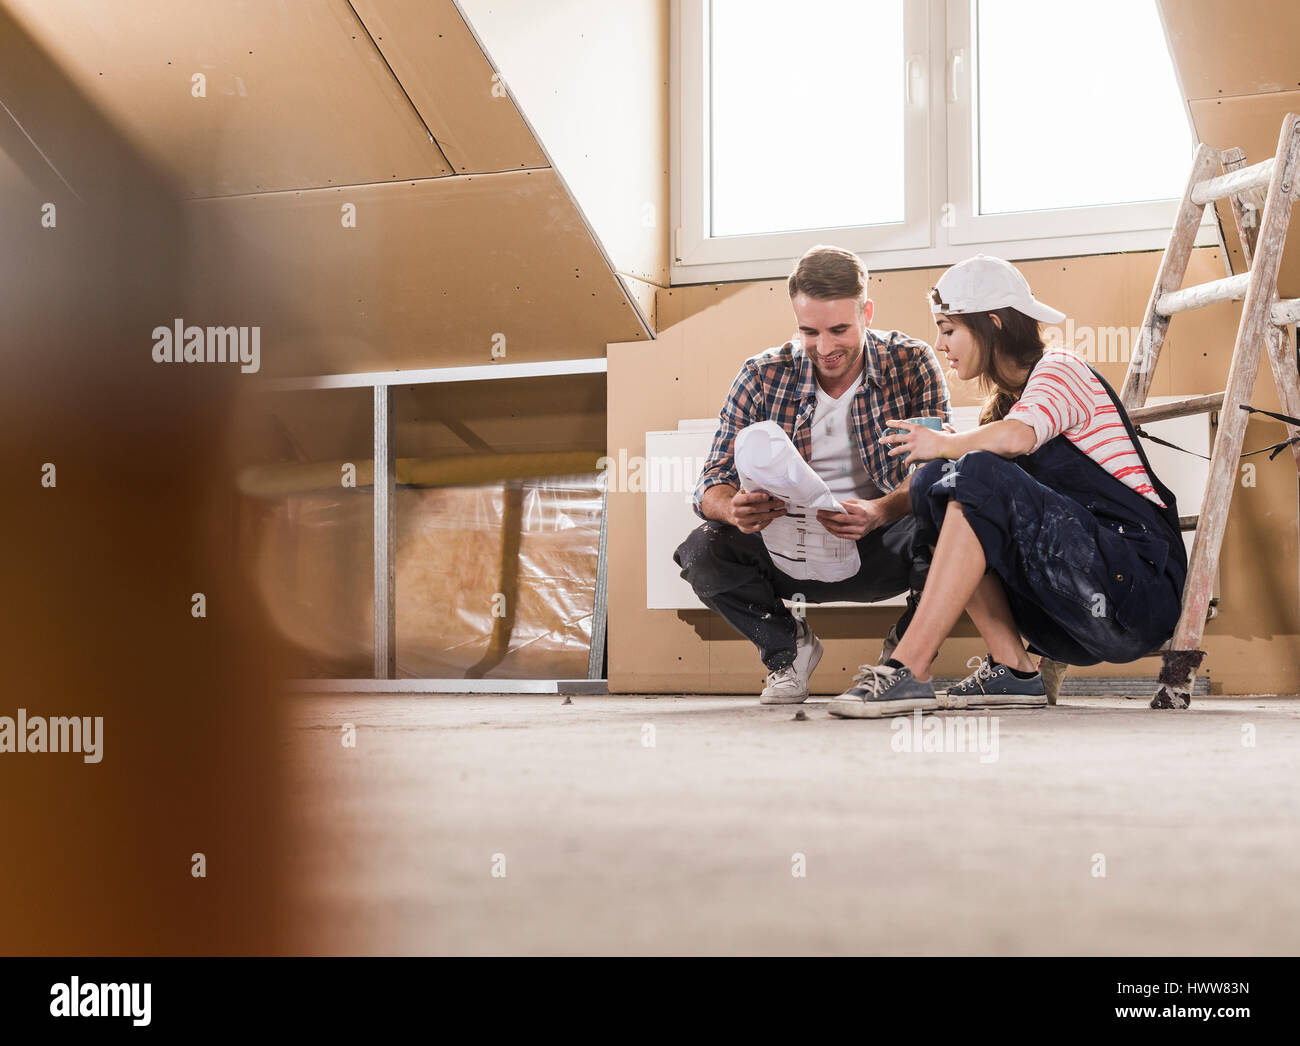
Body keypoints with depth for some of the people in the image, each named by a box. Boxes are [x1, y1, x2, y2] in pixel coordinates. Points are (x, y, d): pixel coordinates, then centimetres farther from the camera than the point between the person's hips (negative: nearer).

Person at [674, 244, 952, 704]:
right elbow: (714, 482, -7)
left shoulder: (912, 365, -7)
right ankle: (788, 647, 6)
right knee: (702, 551, -25)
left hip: (880, 547, -1)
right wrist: (734, 510, -34)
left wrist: (879, 512, -39)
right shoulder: (762, 377, -4)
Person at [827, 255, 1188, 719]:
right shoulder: (1006, 399, 22)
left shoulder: (1061, 370, -4)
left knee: (978, 477, -25)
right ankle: (1011, 668, -8)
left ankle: (909, 669, -29)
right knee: (934, 482, 0)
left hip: (1139, 586, -8)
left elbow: (1017, 438, -26)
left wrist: (944, 445, -9)